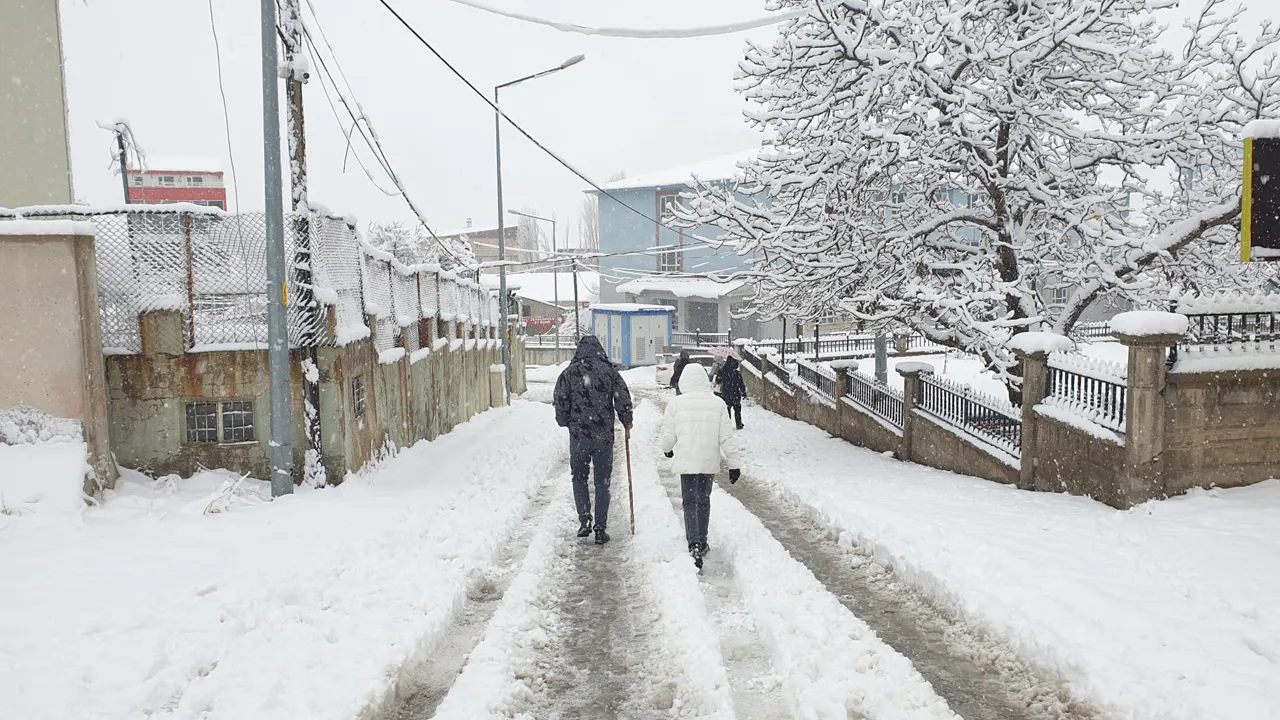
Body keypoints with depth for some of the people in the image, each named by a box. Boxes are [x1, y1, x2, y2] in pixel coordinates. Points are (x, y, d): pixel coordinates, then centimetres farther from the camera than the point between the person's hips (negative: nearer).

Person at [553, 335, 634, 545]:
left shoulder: (569, 372, -2)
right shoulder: (609, 371, -2)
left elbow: (560, 401, -2)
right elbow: (623, 399, -3)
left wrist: (565, 423, 15)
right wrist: (626, 422, 13)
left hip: (578, 435, 0)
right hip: (604, 436, 0)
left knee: (579, 477, 17)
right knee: (602, 482, 8)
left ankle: (584, 520, 5)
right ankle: (601, 528, 9)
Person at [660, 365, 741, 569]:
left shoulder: (676, 403, -7)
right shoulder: (717, 403, -4)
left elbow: (668, 435, -1)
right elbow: (726, 437, -3)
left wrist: (667, 450, 22)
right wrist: (733, 464, 5)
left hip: (686, 461, -2)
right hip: (710, 461, 2)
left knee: (690, 502, 4)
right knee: (704, 501, 17)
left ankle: (694, 543, -13)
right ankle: (702, 542, 28)